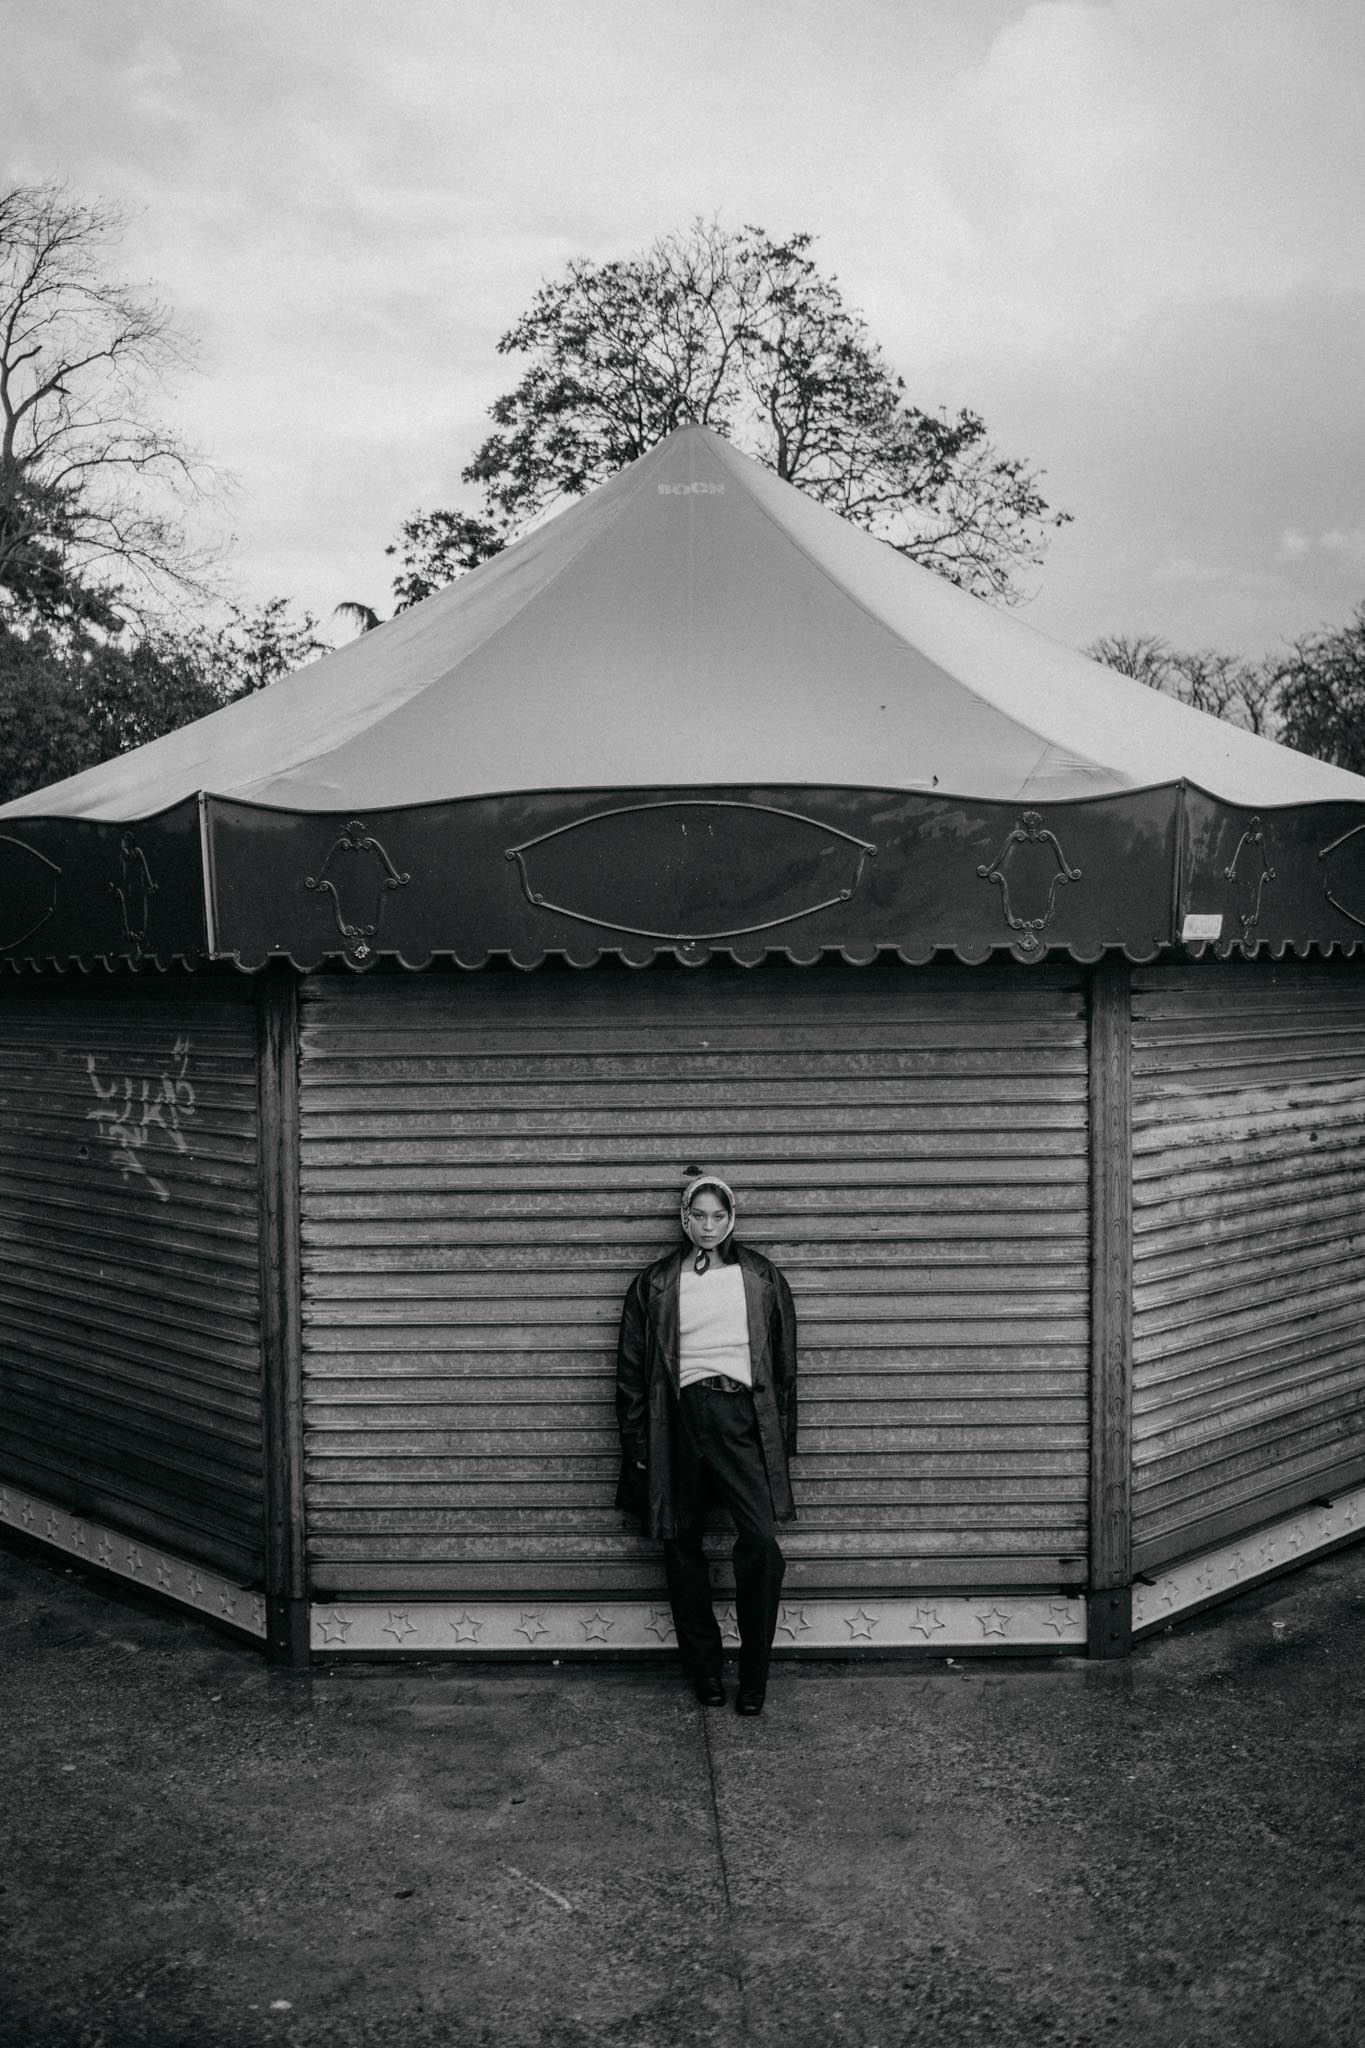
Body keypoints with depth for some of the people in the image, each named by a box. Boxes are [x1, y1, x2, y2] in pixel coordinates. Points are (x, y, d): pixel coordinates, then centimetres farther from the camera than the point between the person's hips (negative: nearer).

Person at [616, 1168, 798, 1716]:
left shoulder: (763, 1278, 10)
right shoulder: (655, 1283, 8)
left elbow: (784, 1362, 12)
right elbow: (631, 1367, 9)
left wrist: (784, 1438, 7)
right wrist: (636, 1443, 4)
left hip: (743, 1416, -1)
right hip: (679, 1417, 1)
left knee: (761, 1541, -13)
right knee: (682, 1547, 3)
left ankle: (754, 1679, -1)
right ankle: (703, 1670, 16)